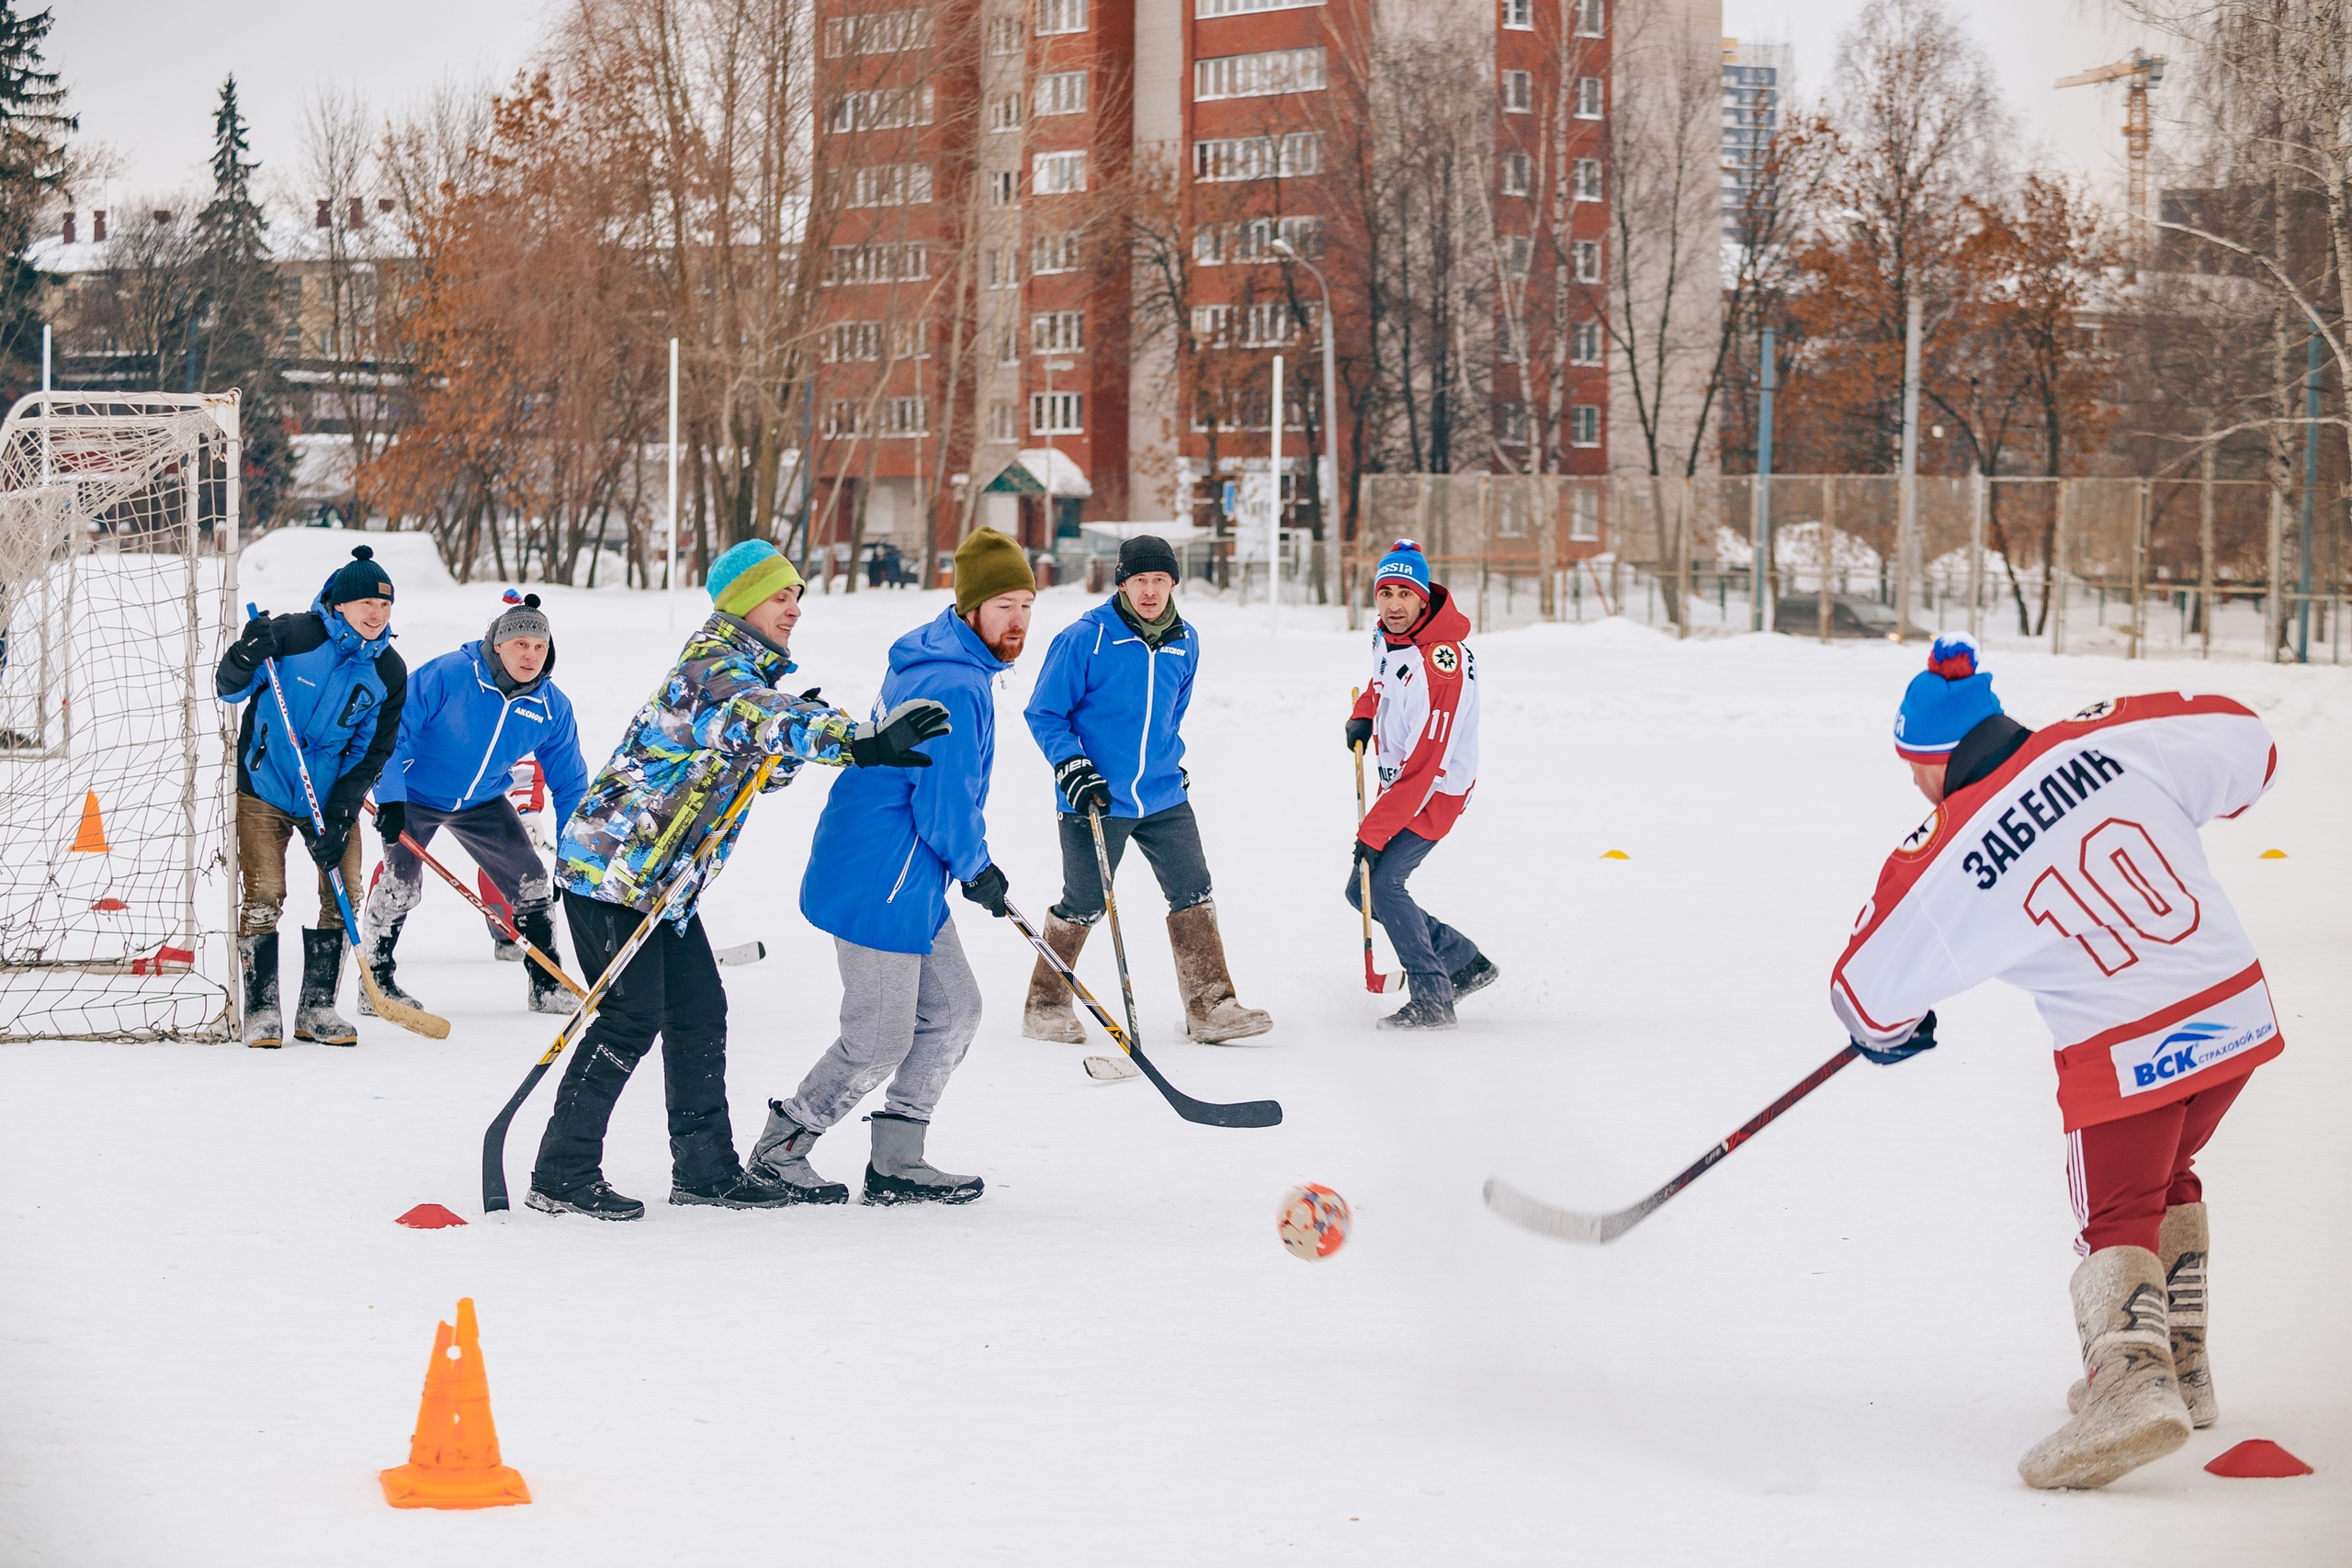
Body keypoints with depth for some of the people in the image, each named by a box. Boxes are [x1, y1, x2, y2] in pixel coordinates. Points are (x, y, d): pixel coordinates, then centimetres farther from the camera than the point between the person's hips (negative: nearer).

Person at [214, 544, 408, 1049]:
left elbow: (374, 751, -2)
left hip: (333, 795, 3)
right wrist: (246, 657, -31)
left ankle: (317, 1008, 9)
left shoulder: (388, 673, -4)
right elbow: (228, 690, -8)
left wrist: (339, 817, -11)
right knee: (262, 897, -8)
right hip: (264, 786, -3)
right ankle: (261, 1009, 3)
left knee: (343, 894, -3)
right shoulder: (294, 635, -16)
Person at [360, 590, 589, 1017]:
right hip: (416, 794, -4)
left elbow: (569, 784, -1)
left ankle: (548, 985, 16)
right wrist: (390, 798, -30)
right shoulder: (446, 676, -27)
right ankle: (376, 979, 0)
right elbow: (394, 730, -23)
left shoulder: (552, 707, -12)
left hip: (483, 802, 5)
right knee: (400, 883, -19)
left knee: (532, 882, 0)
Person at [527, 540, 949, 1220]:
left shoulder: (748, 674, 15)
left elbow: (753, 767, 21)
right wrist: (858, 743, -48)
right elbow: (759, 719, -37)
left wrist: (795, 736, 0)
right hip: (610, 864, -10)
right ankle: (562, 1174, -8)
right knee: (632, 1016, -12)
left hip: (660, 878, 10)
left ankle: (705, 1165, 17)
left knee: (699, 1012, 10)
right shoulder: (714, 669, -17)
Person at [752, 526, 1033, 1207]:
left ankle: (896, 1163, 20)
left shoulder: (936, 661, 10)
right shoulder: (953, 688, -24)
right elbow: (943, 806, -21)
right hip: (878, 883, -11)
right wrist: (976, 869, -3)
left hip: (910, 879, 11)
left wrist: (972, 855, 21)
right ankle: (781, 1147, 15)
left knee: (953, 1008, 15)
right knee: (878, 1042, -2)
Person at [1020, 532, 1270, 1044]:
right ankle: (1046, 1004, 21)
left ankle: (1210, 1007, 6)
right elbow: (1045, 713, -7)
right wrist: (1071, 767, -16)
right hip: (1097, 800, -5)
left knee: (1194, 893, 0)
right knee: (1084, 906, 3)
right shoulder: (1085, 639, -13)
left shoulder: (1184, 643, 5)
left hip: (1164, 796, 5)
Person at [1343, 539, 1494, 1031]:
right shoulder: (1387, 637, -1)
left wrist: (1374, 832, -28)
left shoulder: (1441, 662, -27)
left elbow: (1424, 766, -29)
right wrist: (1363, 715, 5)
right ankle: (1466, 963, 19)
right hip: (1400, 783, 9)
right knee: (1361, 890, 8)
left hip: (1437, 791, -9)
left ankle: (1433, 1000, -11)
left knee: (1383, 882, -20)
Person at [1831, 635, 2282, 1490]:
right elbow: (2246, 745, 8)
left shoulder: (1941, 861, -9)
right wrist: (2171, 817, 26)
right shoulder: (2106, 740, -3)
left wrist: (1890, 1032, 26)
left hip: (2125, 1054, -6)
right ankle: (2179, 1367, 29)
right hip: (2237, 1004, 6)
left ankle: (2131, 1379, -20)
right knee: (2165, 1177, 26)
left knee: (2118, 1215, 5)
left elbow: (1869, 988, 3)